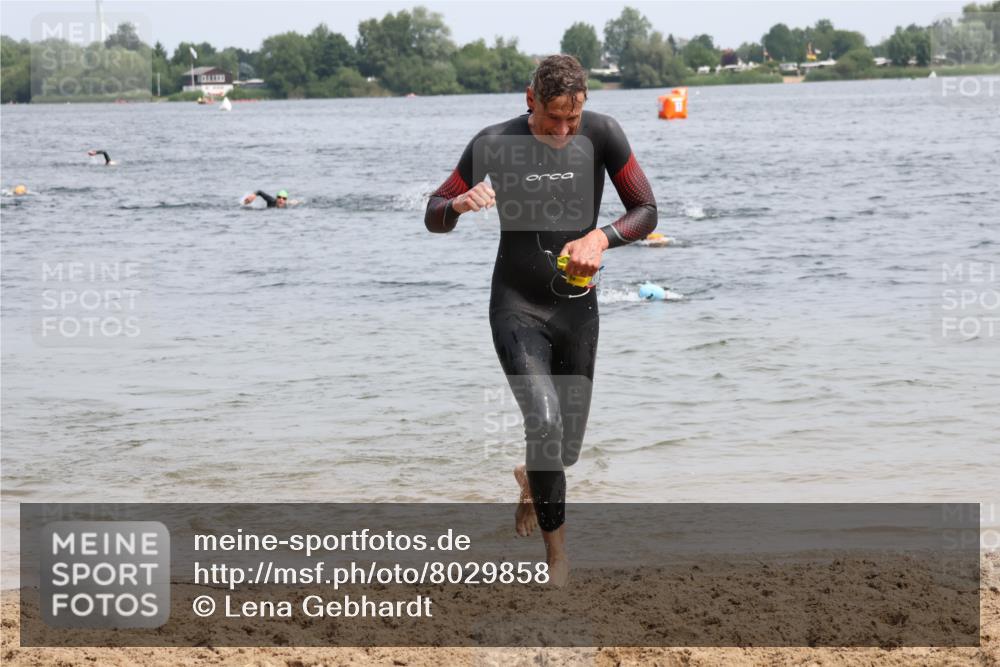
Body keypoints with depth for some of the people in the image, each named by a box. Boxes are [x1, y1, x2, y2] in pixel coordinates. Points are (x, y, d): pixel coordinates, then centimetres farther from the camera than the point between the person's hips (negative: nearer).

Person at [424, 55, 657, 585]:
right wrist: (460, 203, -27)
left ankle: (530, 480, 49)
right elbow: (434, 217, -3)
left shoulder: (602, 134, -9)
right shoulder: (495, 144, -12)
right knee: (544, 421, -23)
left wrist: (601, 237, -22)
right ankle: (556, 552, -9)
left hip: (578, 307, 3)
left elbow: (646, 211, -2)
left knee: (567, 447, 11)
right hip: (517, 307, -3)